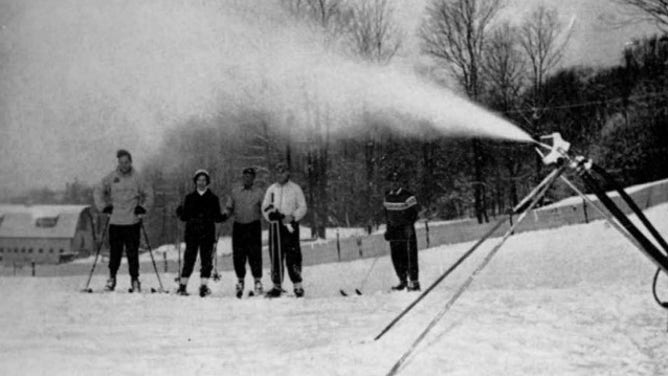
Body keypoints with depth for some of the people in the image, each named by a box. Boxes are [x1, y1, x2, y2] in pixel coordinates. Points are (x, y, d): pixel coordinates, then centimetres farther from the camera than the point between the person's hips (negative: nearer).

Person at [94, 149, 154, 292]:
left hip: (133, 221, -1)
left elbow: (148, 194, 11)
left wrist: (143, 208, 0)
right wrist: (104, 207, 3)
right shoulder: (111, 178, 3)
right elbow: (98, 191, 12)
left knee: (132, 252, -1)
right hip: (115, 221, 1)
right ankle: (112, 278, 18)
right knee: (114, 252, 4)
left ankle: (135, 279, 9)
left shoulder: (137, 178, 1)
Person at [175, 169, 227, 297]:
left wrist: (225, 216, -12)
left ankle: (204, 286, 2)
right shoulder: (189, 198, 9)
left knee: (206, 260, -2)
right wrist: (180, 212, -12)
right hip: (192, 233, 0)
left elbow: (217, 218, 6)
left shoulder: (213, 198, 8)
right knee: (189, 259, -1)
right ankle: (182, 286, 7)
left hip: (207, 235, 0)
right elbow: (184, 217, 7)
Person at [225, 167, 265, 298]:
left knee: (255, 254, -6)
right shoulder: (235, 191, 10)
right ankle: (240, 281, 19)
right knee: (238, 255, 4)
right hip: (238, 226, 2)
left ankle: (257, 281, 4)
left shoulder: (259, 192, 3)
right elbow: (229, 208, 15)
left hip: (253, 226, -2)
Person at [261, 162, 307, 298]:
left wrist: (292, 217, -15)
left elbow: (302, 208, 2)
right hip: (275, 226, 3)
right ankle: (277, 286, 7)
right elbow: (265, 207, 12)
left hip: (291, 225, -3)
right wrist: (271, 214, -10)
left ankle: (298, 285, -4)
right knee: (275, 256, 2)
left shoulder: (295, 189, 5)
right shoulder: (271, 189, 14)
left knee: (293, 256, -7)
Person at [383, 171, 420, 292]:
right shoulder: (387, 196, 10)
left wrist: (409, 225, -18)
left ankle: (414, 282, -3)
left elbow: (414, 213, -8)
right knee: (396, 258, 6)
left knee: (410, 257, -6)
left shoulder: (408, 196, -10)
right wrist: (388, 228, 15)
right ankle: (402, 281, 16)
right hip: (393, 231, 6)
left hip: (406, 231, -6)